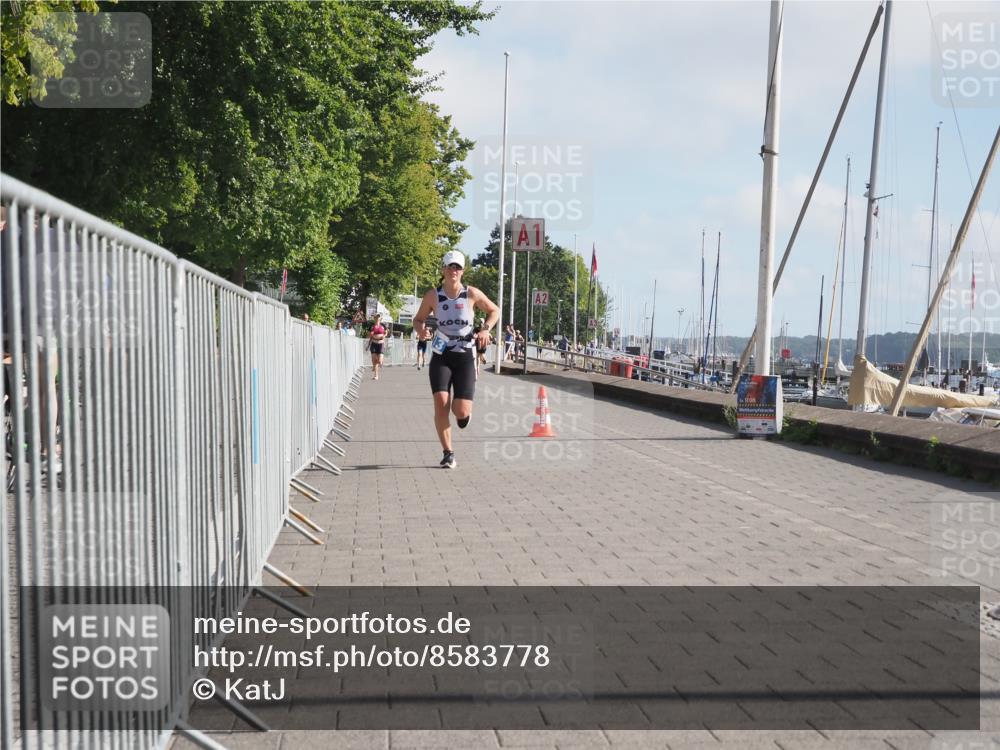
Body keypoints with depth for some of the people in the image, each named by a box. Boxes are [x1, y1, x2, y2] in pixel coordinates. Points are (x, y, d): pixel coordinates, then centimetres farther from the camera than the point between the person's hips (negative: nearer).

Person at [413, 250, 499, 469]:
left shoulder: (472, 294, -4)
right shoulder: (433, 296, -1)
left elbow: (495, 311, 10)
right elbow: (418, 318, 10)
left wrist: (486, 329, -8)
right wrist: (420, 329, -13)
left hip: (465, 356, 0)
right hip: (441, 356, 1)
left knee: (462, 411, -8)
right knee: (440, 404, -16)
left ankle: (461, 411, 33)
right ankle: (448, 453, -1)